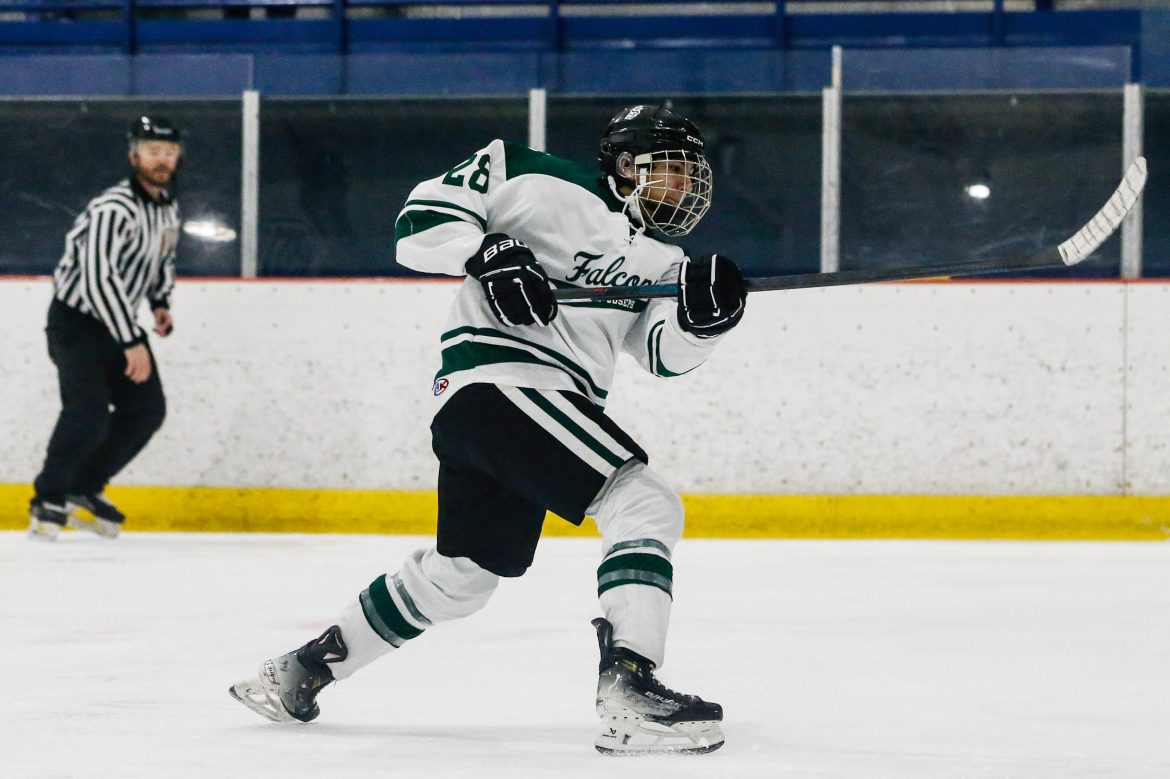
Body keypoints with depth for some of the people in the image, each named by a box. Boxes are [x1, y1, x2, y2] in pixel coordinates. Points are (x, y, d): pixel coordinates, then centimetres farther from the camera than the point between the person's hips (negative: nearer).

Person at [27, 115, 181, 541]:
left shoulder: (167, 208, 4)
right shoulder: (114, 210, -26)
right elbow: (98, 279, -33)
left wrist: (160, 302, 7)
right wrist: (132, 343, -34)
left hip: (118, 320, 9)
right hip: (75, 319, -9)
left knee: (148, 409, 4)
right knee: (89, 415, -21)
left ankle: (85, 490, 18)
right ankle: (49, 501, -1)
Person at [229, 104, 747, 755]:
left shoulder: (662, 261, 18)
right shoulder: (547, 185, -3)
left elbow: (666, 352, 2)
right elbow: (424, 216, -3)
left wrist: (703, 314, -17)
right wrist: (490, 252, -18)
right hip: (497, 378, -10)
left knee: (463, 575, 20)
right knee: (645, 506, -20)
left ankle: (304, 670, 34)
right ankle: (629, 693, -30)